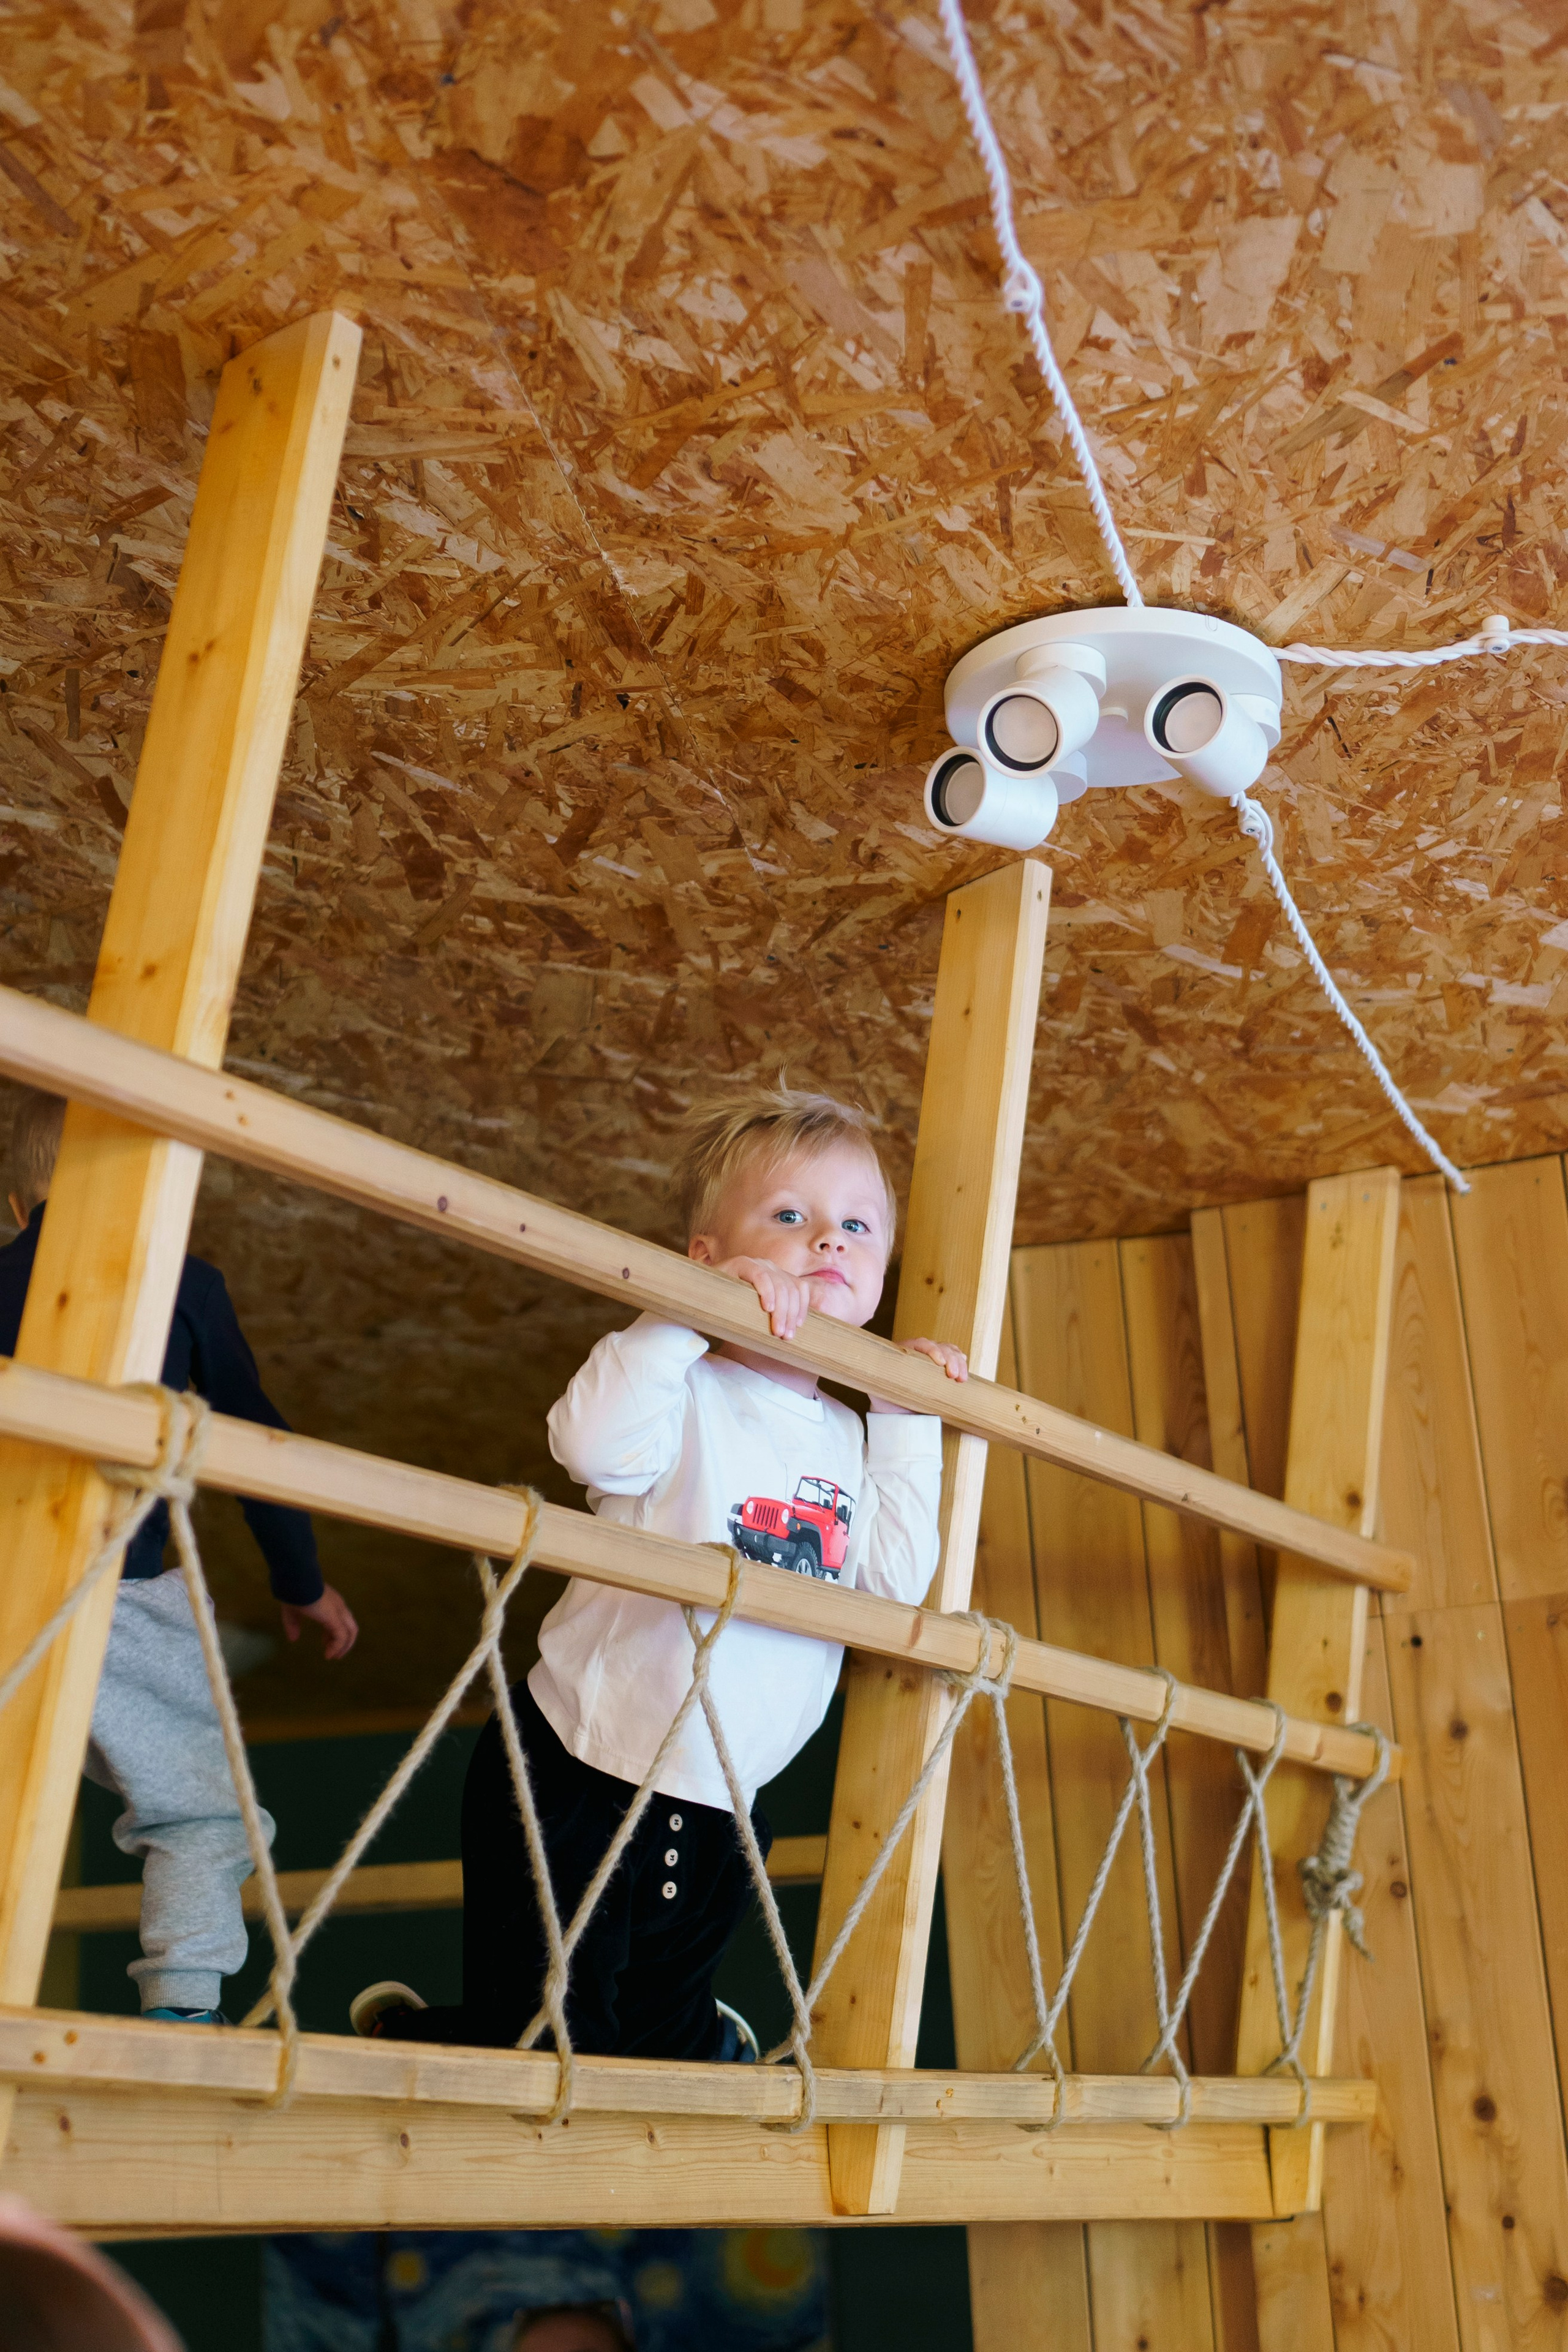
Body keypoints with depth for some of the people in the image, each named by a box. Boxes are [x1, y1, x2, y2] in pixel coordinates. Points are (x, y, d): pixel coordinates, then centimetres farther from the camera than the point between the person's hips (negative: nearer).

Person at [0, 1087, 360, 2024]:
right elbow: (254, 1435, 10)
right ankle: (185, 2007, -1)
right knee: (203, 1811, 11)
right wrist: (303, 1581, 19)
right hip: (115, 1592, -3)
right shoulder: (184, 1284, 5)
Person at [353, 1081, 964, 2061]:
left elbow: (899, 1580, -5)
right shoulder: (689, 1395, -13)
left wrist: (908, 1422, -3)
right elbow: (593, 1442, -35)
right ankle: (401, 2035, 30)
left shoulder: (849, 1439, 7)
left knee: (666, 2052, 18)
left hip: (719, 1810, 6)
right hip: (579, 1779, -5)